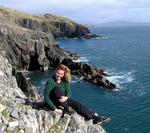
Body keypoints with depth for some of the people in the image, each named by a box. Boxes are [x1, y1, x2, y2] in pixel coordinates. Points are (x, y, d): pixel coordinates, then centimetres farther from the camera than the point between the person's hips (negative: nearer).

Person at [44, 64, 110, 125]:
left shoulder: (65, 81, -1)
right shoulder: (50, 82, -19)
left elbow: (68, 92, -8)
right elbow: (46, 98, -22)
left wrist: (66, 98, -32)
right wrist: (55, 109, -27)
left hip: (63, 100, 5)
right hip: (54, 102, -5)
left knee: (76, 104, -19)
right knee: (58, 88, -30)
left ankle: (94, 117, -21)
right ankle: (65, 109, -24)